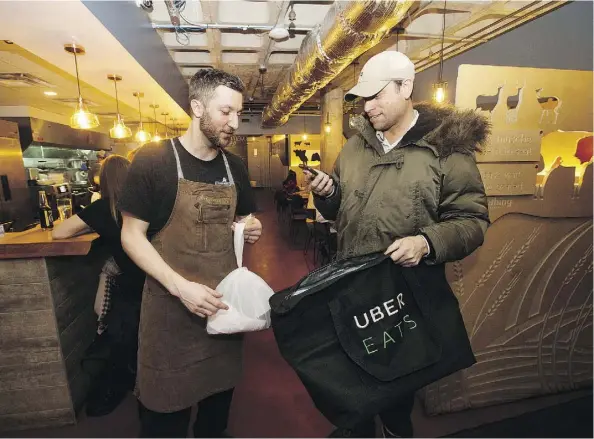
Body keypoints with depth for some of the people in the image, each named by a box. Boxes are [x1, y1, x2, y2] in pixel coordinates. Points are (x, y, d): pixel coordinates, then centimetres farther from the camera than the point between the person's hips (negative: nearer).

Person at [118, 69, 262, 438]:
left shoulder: (235, 167, 4)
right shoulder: (152, 160, -11)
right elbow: (132, 235, -10)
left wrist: (251, 228, -8)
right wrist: (180, 287, -22)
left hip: (226, 301, 5)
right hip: (172, 304, -4)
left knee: (220, 397, 23)